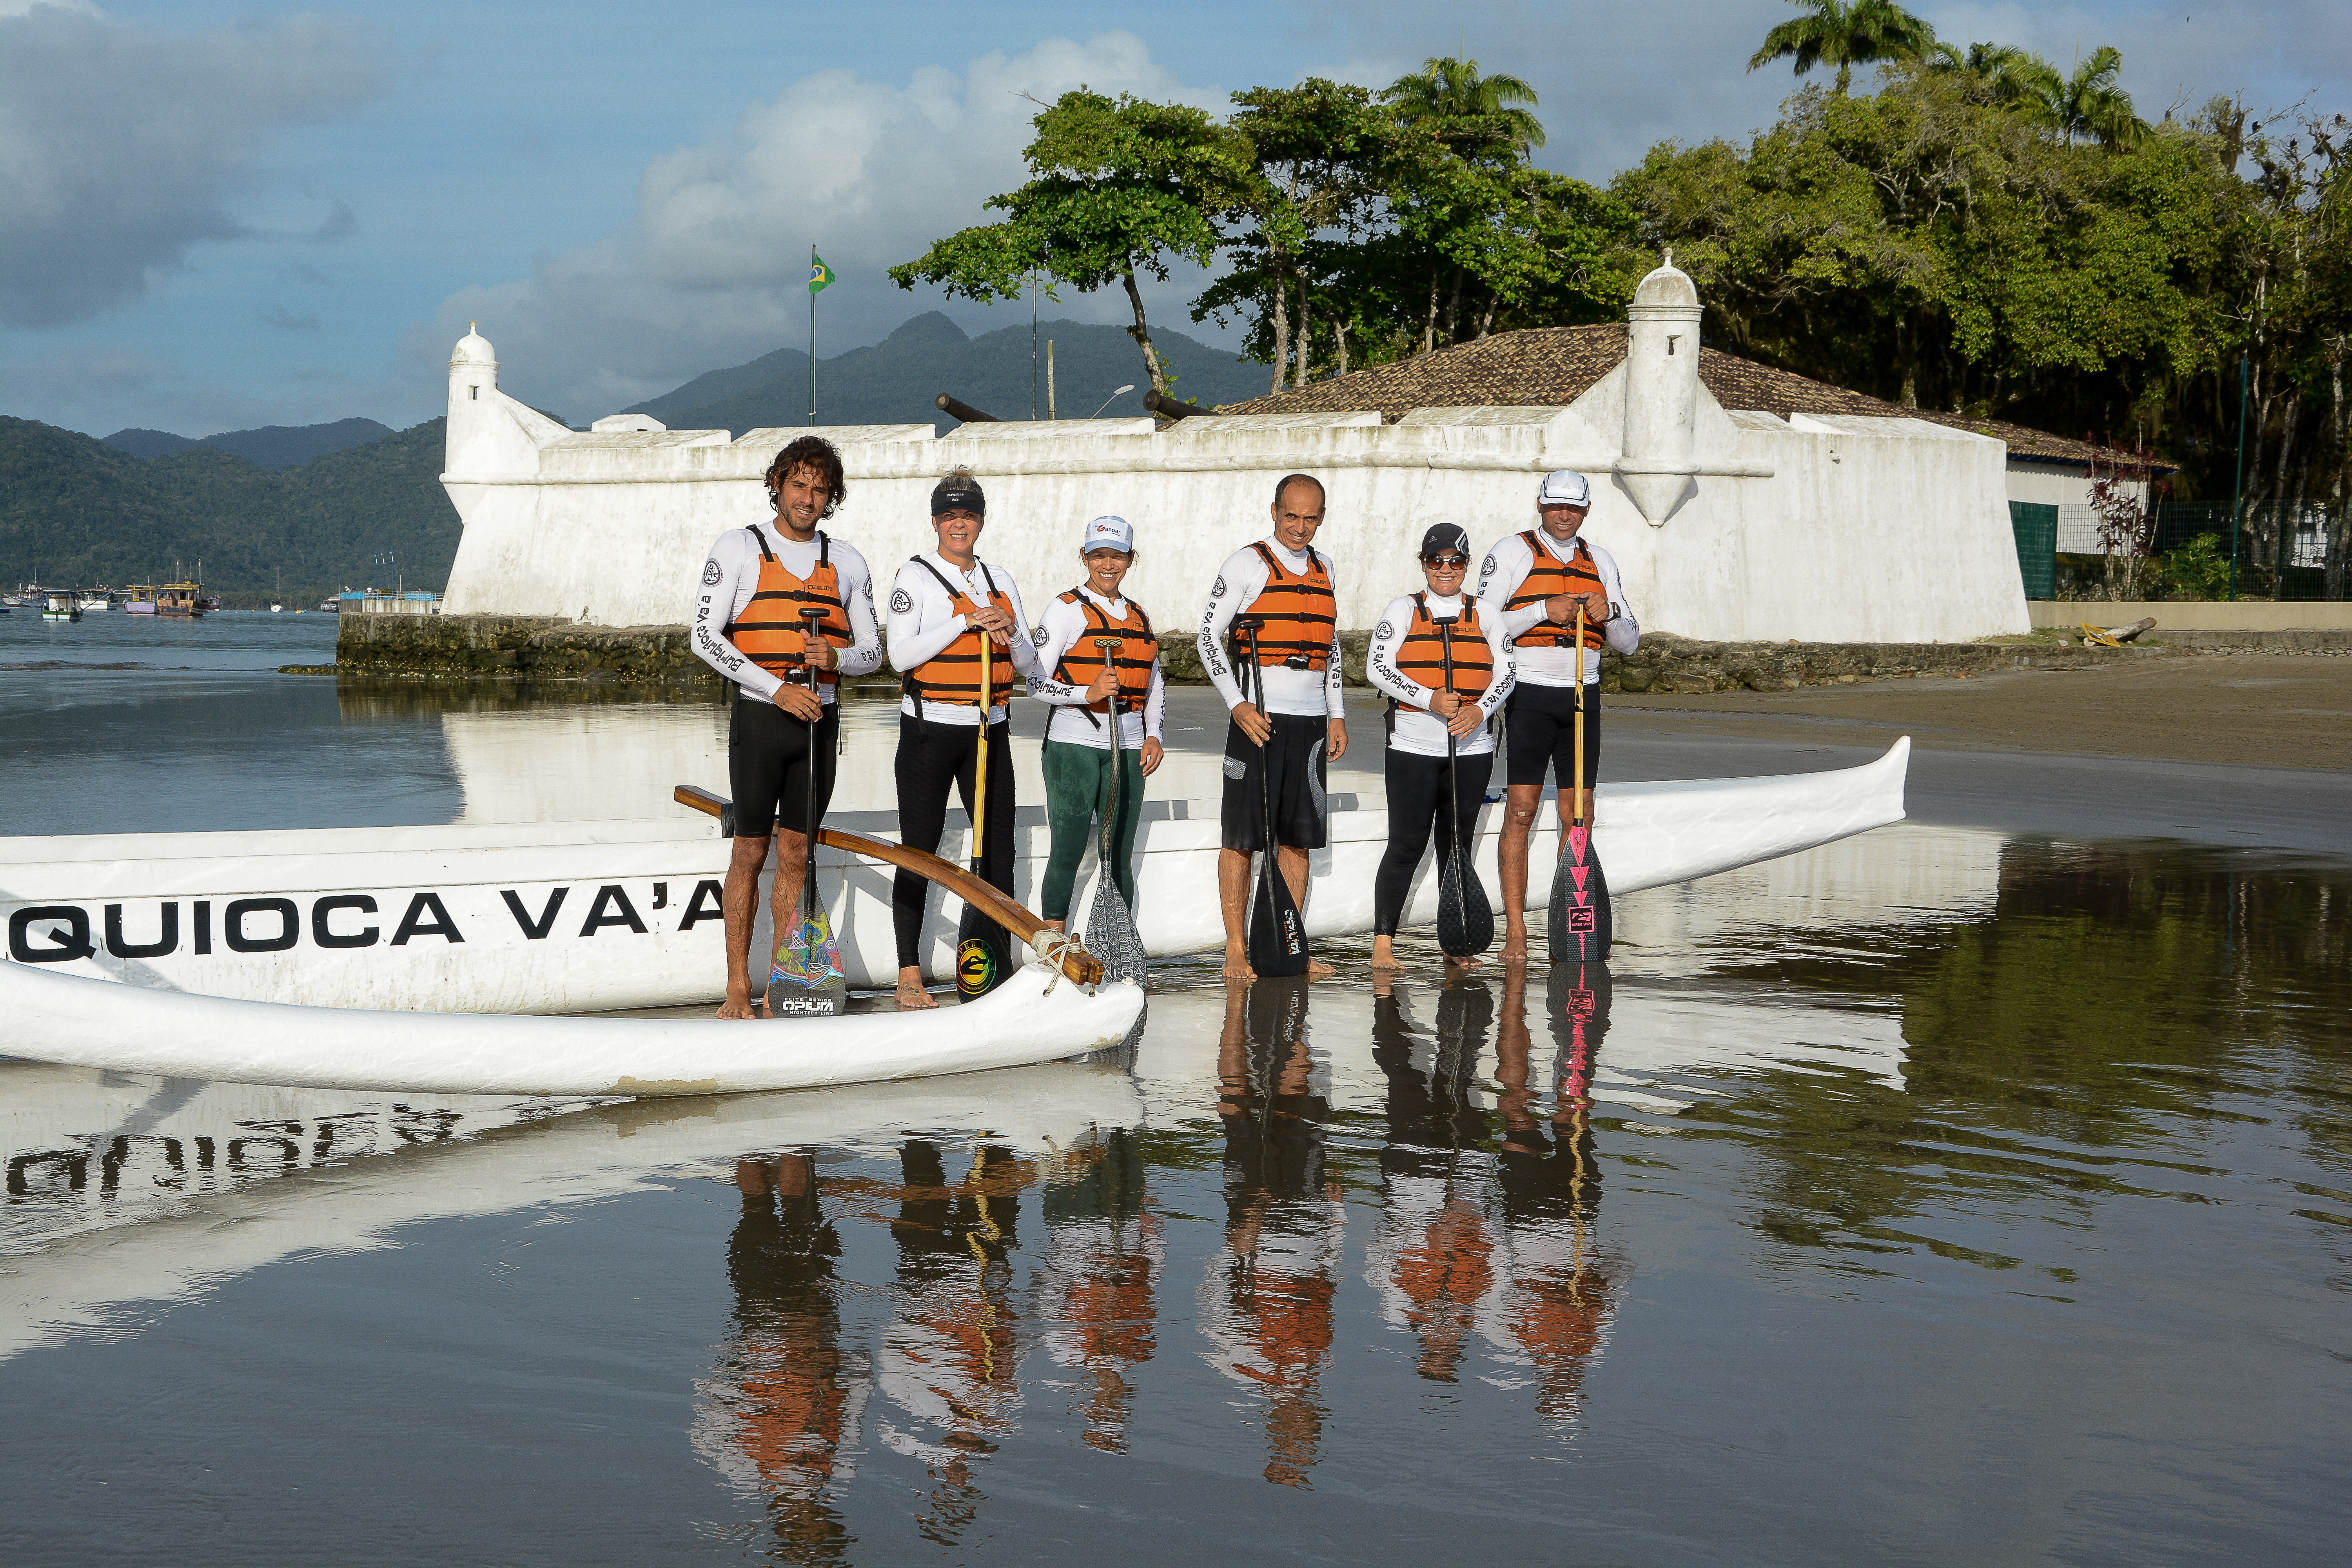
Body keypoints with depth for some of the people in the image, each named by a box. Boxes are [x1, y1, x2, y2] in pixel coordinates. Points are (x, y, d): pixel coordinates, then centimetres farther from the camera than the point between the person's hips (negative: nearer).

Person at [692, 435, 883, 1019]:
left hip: (820, 718, 3)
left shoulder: (847, 563, 11)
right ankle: (738, 988, 4)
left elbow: (872, 652, 13)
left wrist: (836, 657, -11)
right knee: (751, 852, -2)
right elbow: (705, 636, -8)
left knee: (796, 854, 7)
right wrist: (778, 689, -15)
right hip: (760, 714, -3)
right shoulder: (738, 548, 0)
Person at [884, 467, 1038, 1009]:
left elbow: (1028, 665, 12)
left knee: (999, 847, 3)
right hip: (929, 729, -4)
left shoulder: (1000, 582, 13)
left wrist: (1011, 633, -9)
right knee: (919, 851, -2)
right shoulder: (915, 576, -1)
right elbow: (901, 654, -13)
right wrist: (965, 621, -17)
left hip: (988, 729, 5)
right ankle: (909, 975, 2)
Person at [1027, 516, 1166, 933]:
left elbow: (1155, 683, 24)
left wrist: (1153, 735, 9)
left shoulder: (1138, 615, 16)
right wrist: (1089, 693, -22)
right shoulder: (1066, 608, -2)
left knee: (1119, 856, 5)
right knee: (1069, 851, -6)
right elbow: (1036, 682, -8)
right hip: (1074, 742, -5)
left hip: (1127, 747, 5)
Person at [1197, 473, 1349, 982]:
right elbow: (1209, 636, -6)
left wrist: (1336, 715, 17)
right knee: (1242, 836, -3)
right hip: (1258, 716, -5)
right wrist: (1238, 704, -15)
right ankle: (1236, 951, 0)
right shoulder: (1247, 564, -3)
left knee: (1298, 838, 6)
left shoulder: (1322, 566, 15)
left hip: (1310, 719, 6)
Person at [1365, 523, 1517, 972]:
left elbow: (1506, 670, 4)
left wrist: (1479, 709, -15)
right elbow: (1378, 667, -7)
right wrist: (1430, 699, -19)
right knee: (1406, 846, -6)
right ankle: (1383, 942, -4)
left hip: (1472, 749, 3)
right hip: (1413, 748, -3)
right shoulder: (1403, 610, 4)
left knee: (1458, 848, 8)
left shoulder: (1485, 615, 11)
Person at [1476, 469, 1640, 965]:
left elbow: (1630, 641, 13)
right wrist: (1543, 611, -17)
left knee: (1579, 814, 3)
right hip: (1529, 695, -4)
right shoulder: (1511, 553, 1)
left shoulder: (1599, 561, 15)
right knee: (1521, 809, -9)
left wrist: (1609, 615, -8)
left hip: (1583, 698, 4)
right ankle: (1515, 932, -7)